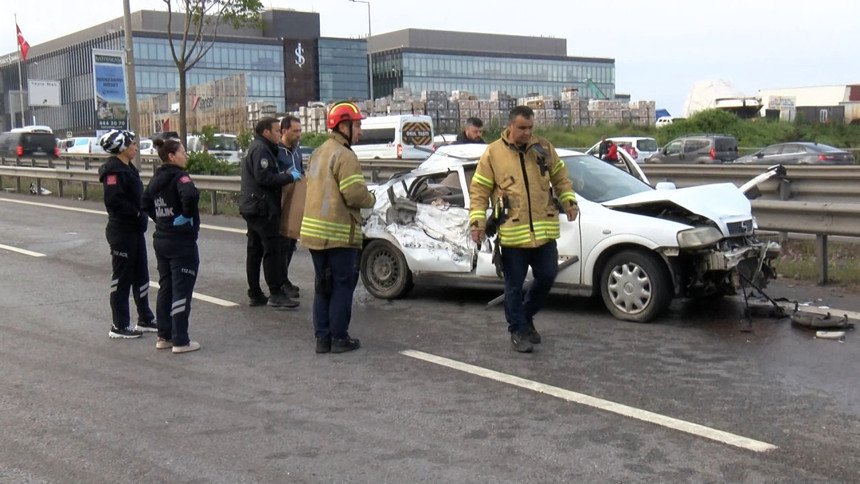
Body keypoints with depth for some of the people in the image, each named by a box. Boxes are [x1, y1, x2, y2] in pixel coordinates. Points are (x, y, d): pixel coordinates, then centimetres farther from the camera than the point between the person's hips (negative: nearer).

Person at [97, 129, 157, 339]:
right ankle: (119, 327, 9)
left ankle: (145, 319, 28)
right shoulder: (114, 170, -17)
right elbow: (114, 201, -27)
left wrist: (142, 213, 4)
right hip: (122, 232, -10)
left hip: (135, 231, 10)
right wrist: (137, 212, -21)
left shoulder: (128, 168, 13)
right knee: (122, 279, 0)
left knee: (141, 276, 16)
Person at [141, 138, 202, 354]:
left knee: (165, 288, 16)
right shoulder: (179, 176, -15)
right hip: (182, 241, -8)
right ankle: (180, 341, 3)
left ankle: (164, 336, 23)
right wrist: (187, 215, -21)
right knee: (181, 291, -1)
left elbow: (145, 204, 16)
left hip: (161, 240, 8)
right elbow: (190, 195, -35)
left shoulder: (156, 178, 9)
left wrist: (160, 218, 13)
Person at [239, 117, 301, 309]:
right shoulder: (261, 149, -13)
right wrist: (290, 177, -15)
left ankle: (254, 294, 15)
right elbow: (264, 177, -23)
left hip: (252, 207, 11)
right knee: (272, 250, -9)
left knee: (254, 250, 11)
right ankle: (276, 294, -7)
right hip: (262, 208, -11)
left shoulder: (257, 148, 20)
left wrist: (287, 175, 10)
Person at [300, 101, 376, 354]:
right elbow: (355, 193, -23)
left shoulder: (317, 153, 15)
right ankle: (339, 338, 5)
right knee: (342, 285, 1)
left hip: (314, 230, 9)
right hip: (339, 233, -8)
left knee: (323, 285, 14)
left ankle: (322, 337, 17)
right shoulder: (344, 156, -15)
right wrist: (371, 200, -1)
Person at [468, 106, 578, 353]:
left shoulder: (543, 148, 6)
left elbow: (560, 177, 17)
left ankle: (526, 316, 33)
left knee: (547, 276, 10)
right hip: (512, 234, -3)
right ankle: (518, 330, 17)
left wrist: (569, 201, 5)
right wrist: (477, 220, -9)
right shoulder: (493, 153, -3)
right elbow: (478, 190, -1)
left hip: (544, 231, 3)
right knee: (514, 285, 3)